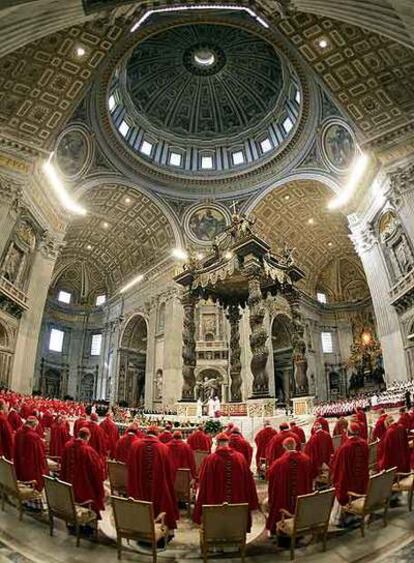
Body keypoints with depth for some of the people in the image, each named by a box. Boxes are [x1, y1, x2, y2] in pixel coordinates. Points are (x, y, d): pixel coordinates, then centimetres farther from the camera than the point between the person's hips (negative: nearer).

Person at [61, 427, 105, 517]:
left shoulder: (67, 445, -11)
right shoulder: (88, 450, -28)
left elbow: (63, 465, 5)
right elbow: (98, 467, -19)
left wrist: (64, 480, 18)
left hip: (70, 484, 6)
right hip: (85, 485, -6)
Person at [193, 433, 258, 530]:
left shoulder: (210, 459, -11)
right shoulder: (240, 457, -4)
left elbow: (204, 485, -8)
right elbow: (248, 481, 1)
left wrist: (199, 510, 0)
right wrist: (251, 504, 11)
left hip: (215, 504, -2)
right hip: (238, 504, 2)